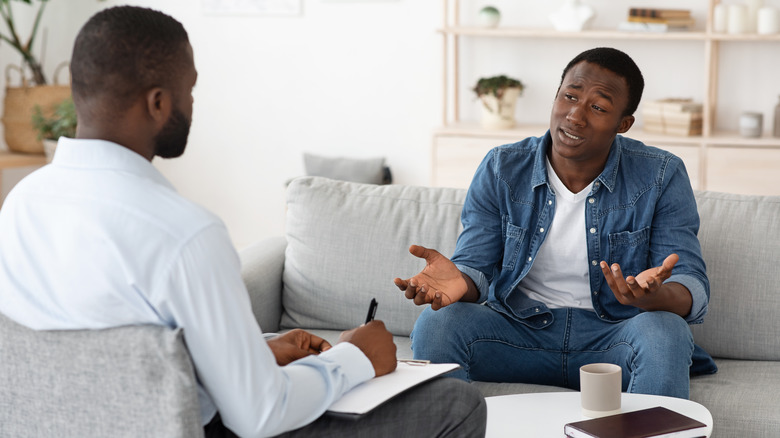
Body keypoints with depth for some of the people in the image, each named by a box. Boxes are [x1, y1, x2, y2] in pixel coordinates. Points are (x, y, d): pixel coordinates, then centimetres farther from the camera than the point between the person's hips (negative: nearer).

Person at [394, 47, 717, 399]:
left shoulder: (662, 177, -6)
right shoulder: (501, 169, -1)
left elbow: (691, 286, -10)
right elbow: (476, 267, 0)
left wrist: (655, 296, -37)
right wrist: (460, 282, -28)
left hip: (614, 336, -1)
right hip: (519, 328, 1)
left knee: (665, 332, -33)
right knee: (435, 324, -25)